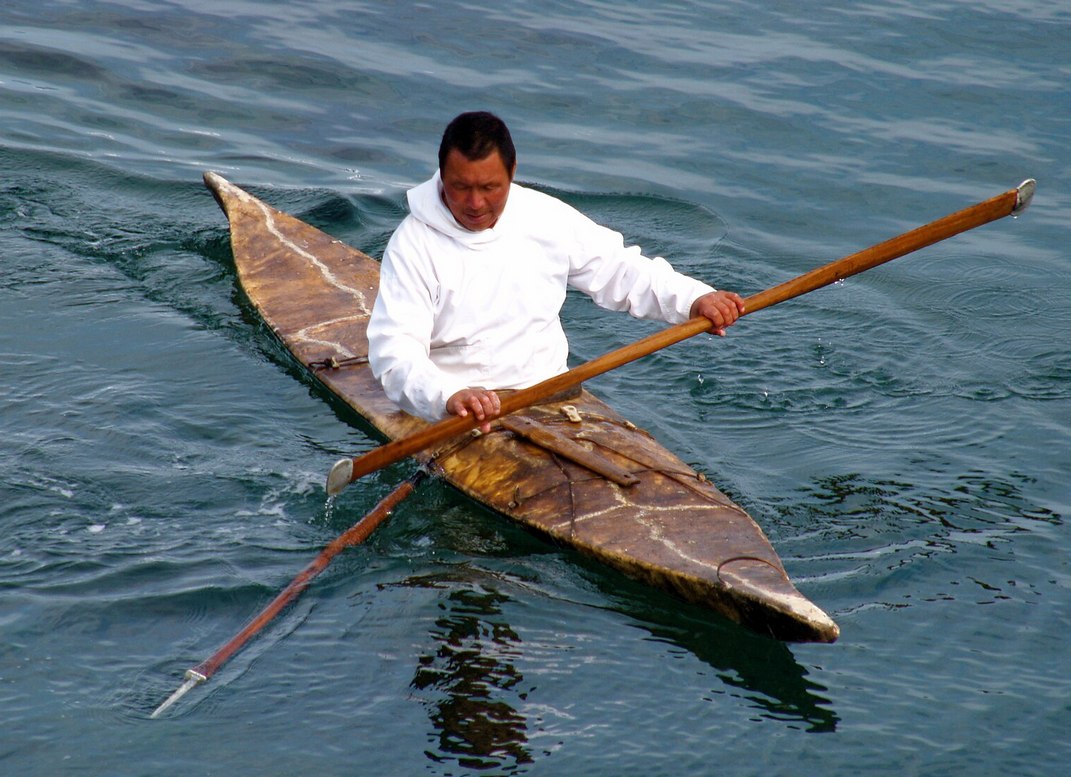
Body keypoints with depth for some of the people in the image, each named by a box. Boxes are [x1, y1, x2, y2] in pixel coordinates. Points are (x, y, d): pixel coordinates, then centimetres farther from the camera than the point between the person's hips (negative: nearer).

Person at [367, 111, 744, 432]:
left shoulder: (546, 218, 5)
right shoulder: (413, 244, -7)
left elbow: (619, 270, 16)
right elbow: (392, 350, -16)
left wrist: (694, 300, -1)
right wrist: (448, 396, -35)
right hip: (453, 416, -4)